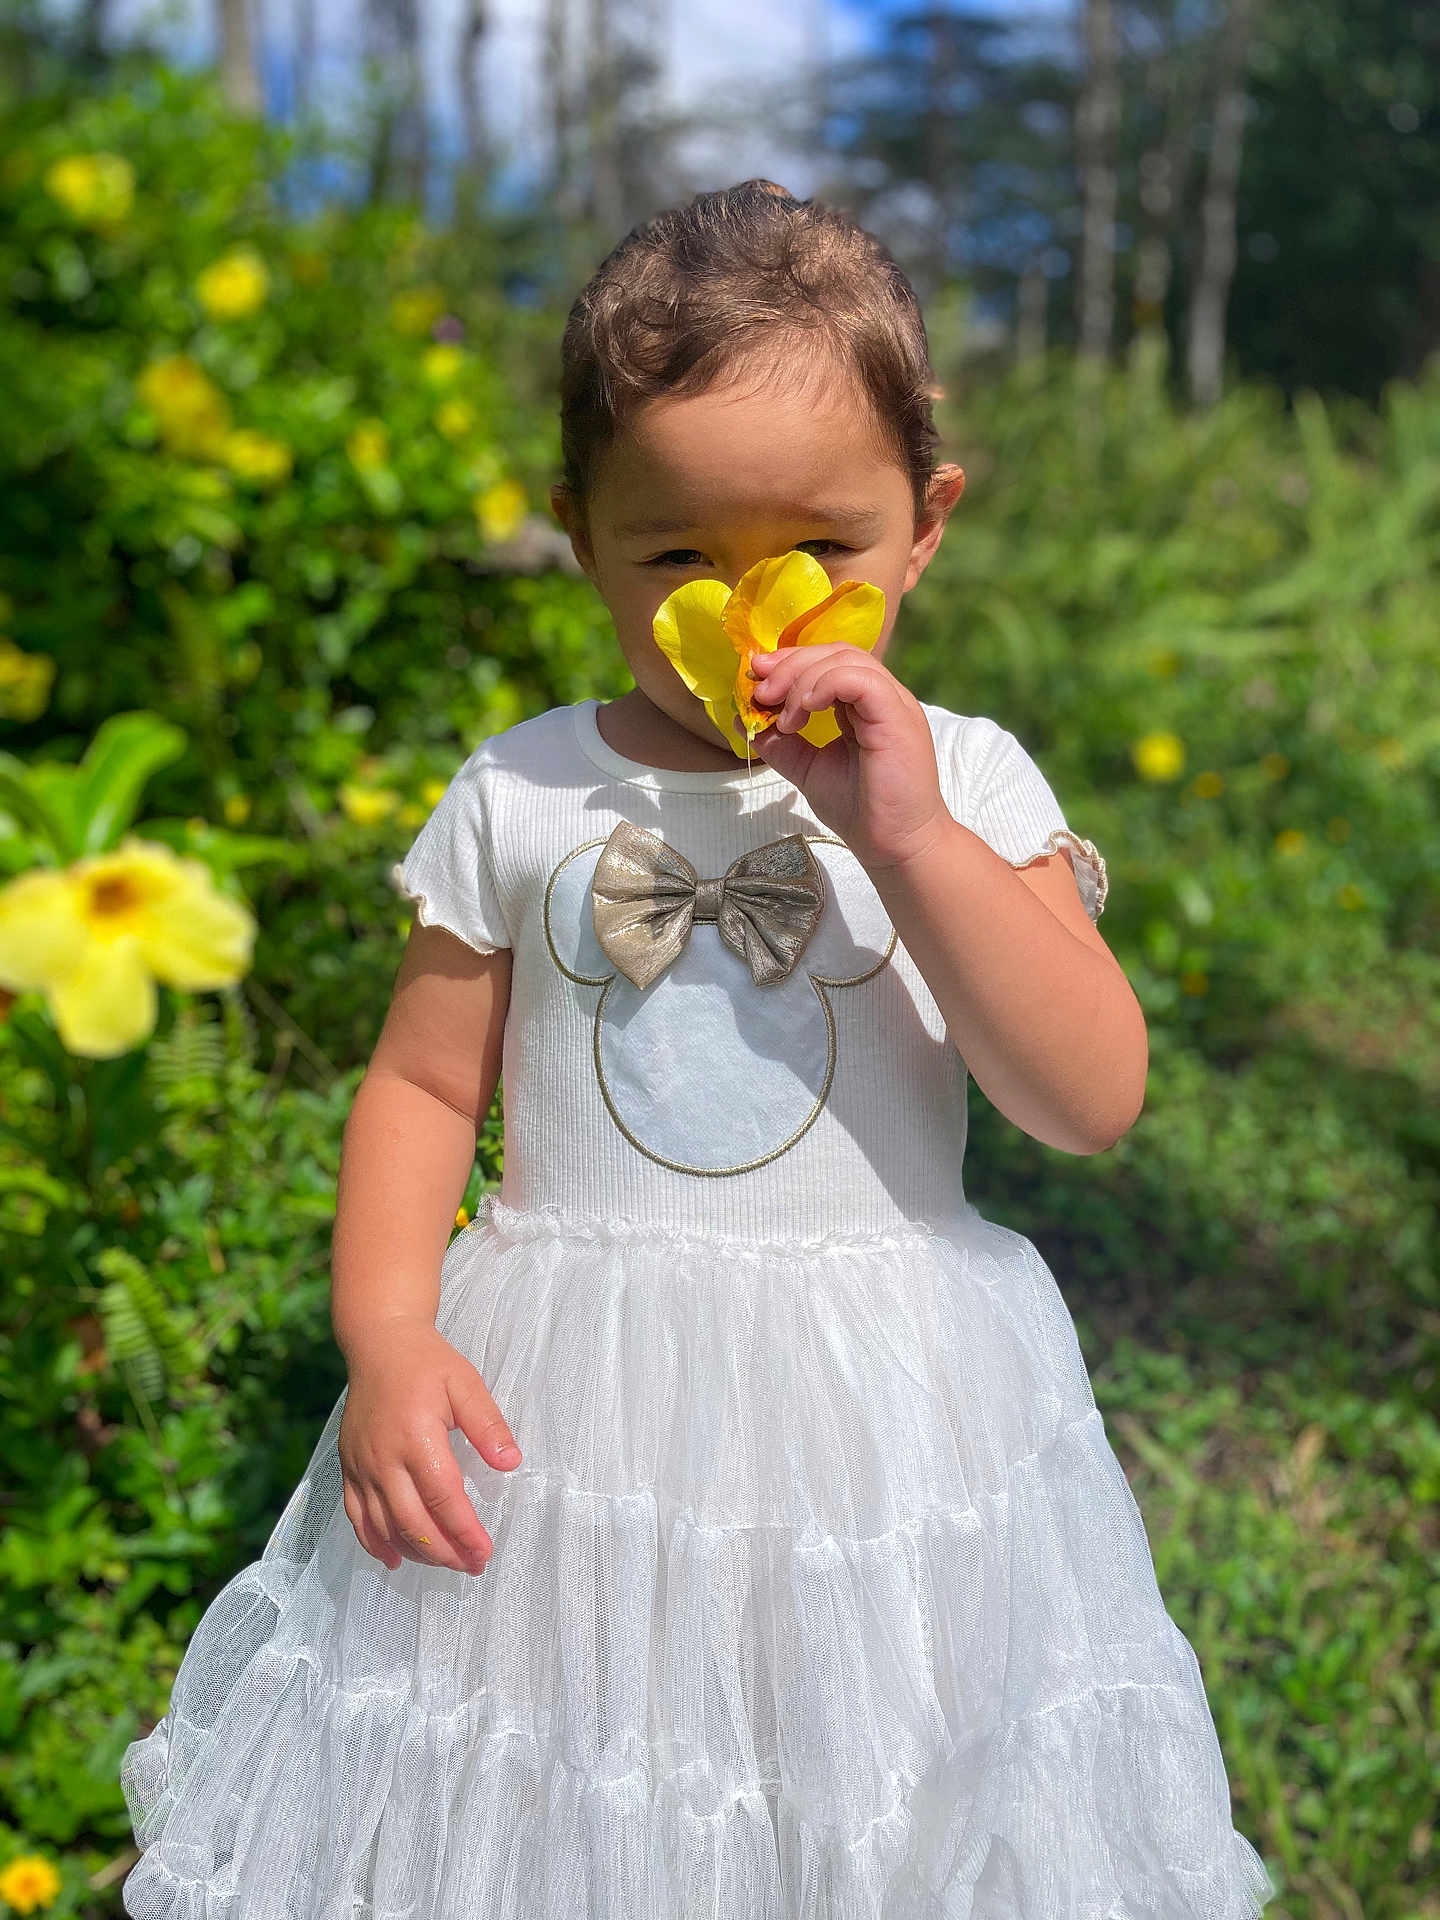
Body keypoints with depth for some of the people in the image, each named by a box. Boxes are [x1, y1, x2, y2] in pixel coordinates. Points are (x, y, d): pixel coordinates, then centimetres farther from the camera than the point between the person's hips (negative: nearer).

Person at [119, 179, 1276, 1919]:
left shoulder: (967, 785, -4)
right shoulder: (522, 799, -2)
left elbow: (1093, 1106, -13)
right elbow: (419, 1086, 3)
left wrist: (912, 839, -22)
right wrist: (386, 1336, -12)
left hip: (884, 1424, 0)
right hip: (563, 1417, 1)